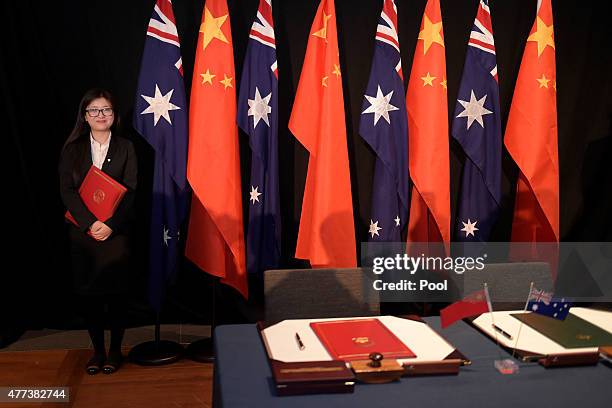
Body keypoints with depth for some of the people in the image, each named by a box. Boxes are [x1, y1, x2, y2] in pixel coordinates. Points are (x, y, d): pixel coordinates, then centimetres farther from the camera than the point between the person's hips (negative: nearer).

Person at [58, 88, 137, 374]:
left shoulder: (125, 147, 5)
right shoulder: (72, 149, 8)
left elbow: (130, 191, -2)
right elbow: (66, 190, -1)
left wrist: (110, 225, -14)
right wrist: (90, 222, -14)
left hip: (116, 231, -1)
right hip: (82, 230, 1)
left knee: (115, 291, 1)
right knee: (87, 292, 3)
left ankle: (115, 349, 17)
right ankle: (97, 349, 18)